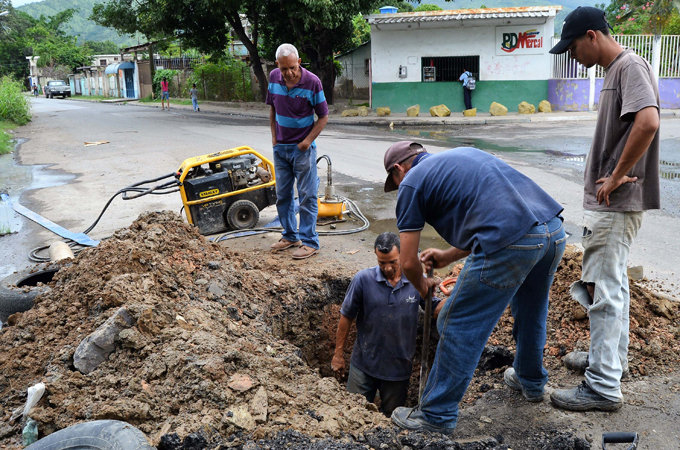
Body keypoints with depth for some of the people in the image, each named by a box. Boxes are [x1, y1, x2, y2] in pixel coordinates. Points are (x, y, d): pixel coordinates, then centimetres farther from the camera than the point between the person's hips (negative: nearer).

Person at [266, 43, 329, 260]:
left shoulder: (312, 82, -15)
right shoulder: (274, 77, -1)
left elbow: (323, 117, -9)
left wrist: (308, 141, -14)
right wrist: (274, 135, 7)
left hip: (302, 147, -5)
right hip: (280, 147, 5)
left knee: (307, 195, -2)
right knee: (282, 195, 12)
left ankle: (309, 241, 5)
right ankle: (290, 236, 26)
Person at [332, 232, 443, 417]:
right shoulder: (363, 279, -14)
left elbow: (436, 308, 0)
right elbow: (346, 317, -5)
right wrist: (338, 354, 0)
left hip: (399, 367, 1)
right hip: (364, 364, -1)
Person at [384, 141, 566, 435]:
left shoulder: (411, 182, 9)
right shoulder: (462, 155, 30)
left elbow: (408, 262, 8)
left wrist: (422, 286, 29)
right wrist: (449, 256, 37)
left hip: (511, 245, -8)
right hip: (555, 231, 9)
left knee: (460, 326, 7)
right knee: (531, 311, 31)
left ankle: (437, 415, 18)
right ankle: (531, 382, 53)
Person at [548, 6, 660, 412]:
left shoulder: (630, 65, -14)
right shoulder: (615, 70, 16)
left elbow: (648, 121, -30)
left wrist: (616, 177, -22)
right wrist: (610, 179, 8)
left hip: (617, 202, -10)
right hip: (609, 200, 11)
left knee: (603, 289, -6)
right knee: (611, 283, 21)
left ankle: (604, 387, 1)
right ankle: (612, 357, 37)